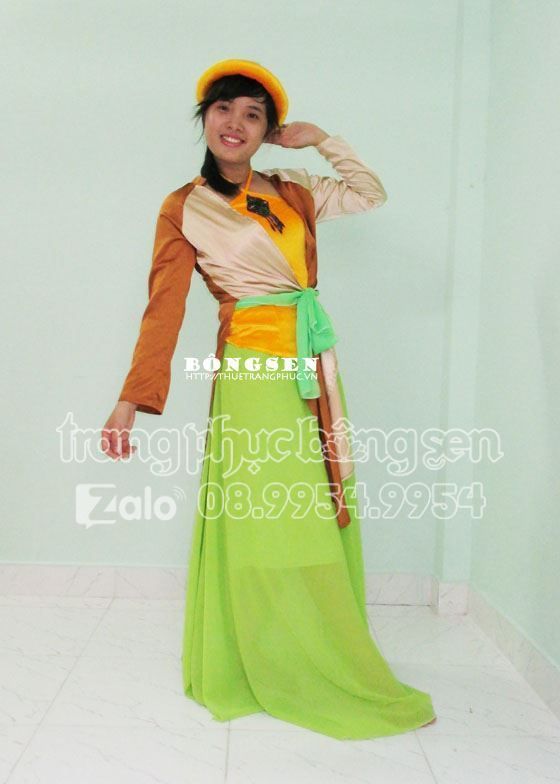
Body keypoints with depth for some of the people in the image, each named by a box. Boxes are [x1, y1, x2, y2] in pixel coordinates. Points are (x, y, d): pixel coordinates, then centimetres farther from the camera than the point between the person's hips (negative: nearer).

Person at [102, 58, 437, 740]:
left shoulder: (292, 194, 15)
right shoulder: (184, 207, 2)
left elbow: (371, 193, 25)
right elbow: (163, 308, -5)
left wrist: (321, 140, 15)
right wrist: (131, 401, -12)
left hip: (313, 364, 5)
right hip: (254, 368, -5)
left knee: (322, 516, 8)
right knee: (267, 520, -2)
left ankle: (321, 656, 24)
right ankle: (273, 669, 15)